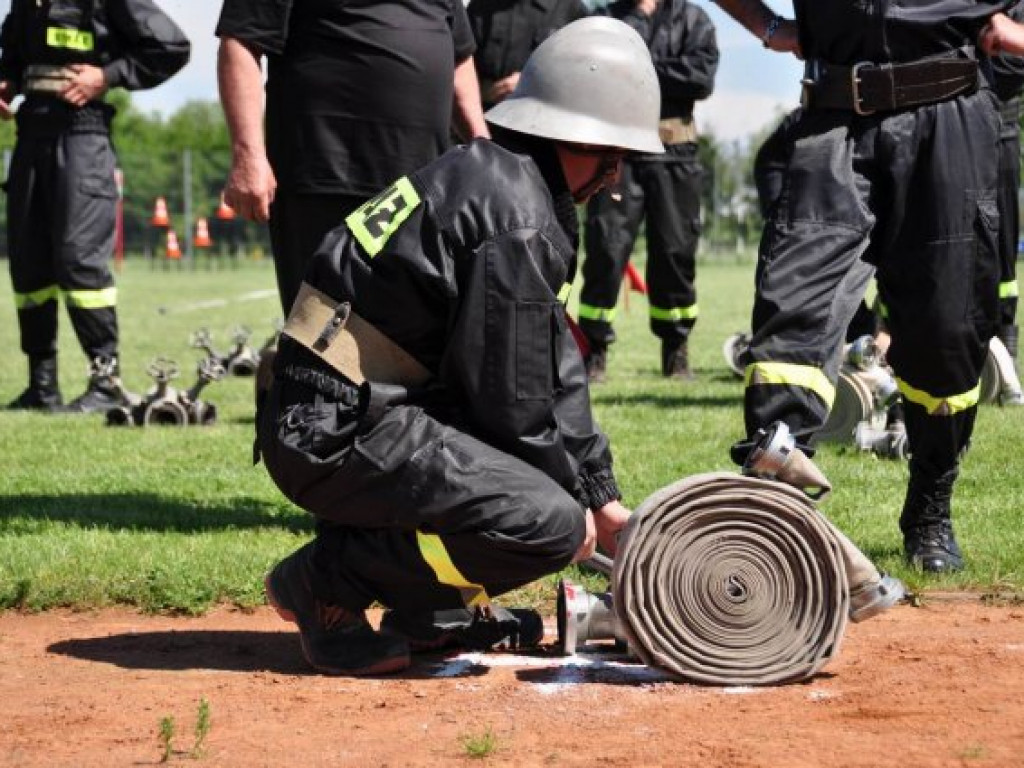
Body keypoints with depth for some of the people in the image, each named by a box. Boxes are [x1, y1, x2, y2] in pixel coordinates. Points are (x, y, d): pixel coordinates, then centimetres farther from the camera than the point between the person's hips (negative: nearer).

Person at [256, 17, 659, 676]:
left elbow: (553, 368, 18)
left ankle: (436, 611, 15)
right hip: (338, 438, -11)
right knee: (549, 522, -21)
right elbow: (510, 398, -14)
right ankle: (328, 579, -7)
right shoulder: (517, 217, -15)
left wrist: (602, 495, 17)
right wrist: (578, 497, 2)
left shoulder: (489, 173, 16)